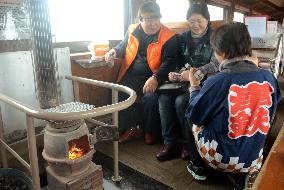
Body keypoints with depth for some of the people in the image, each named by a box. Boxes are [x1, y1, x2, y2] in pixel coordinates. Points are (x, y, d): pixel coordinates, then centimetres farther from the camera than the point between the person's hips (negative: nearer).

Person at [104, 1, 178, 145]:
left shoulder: (169, 37, -4)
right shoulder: (132, 30, 10)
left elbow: (169, 62, -12)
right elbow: (123, 47, 27)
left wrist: (155, 78, -28)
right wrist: (114, 51, 4)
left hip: (152, 78, -4)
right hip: (131, 76, 4)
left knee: (151, 98, -29)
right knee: (117, 95, -17)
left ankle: (151, 131, 1)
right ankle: (132, 127, 5)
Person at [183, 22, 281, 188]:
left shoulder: (217, 81, -23)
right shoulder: (269, 77, -9)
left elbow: (194, 116, -8)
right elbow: (268, 117, 7)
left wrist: (194, 86, 4)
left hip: (221, 157, -3)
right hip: (254, 158, 4)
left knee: (194, 124, 20)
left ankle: (198, 168, 30)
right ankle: (247, 174, 16)